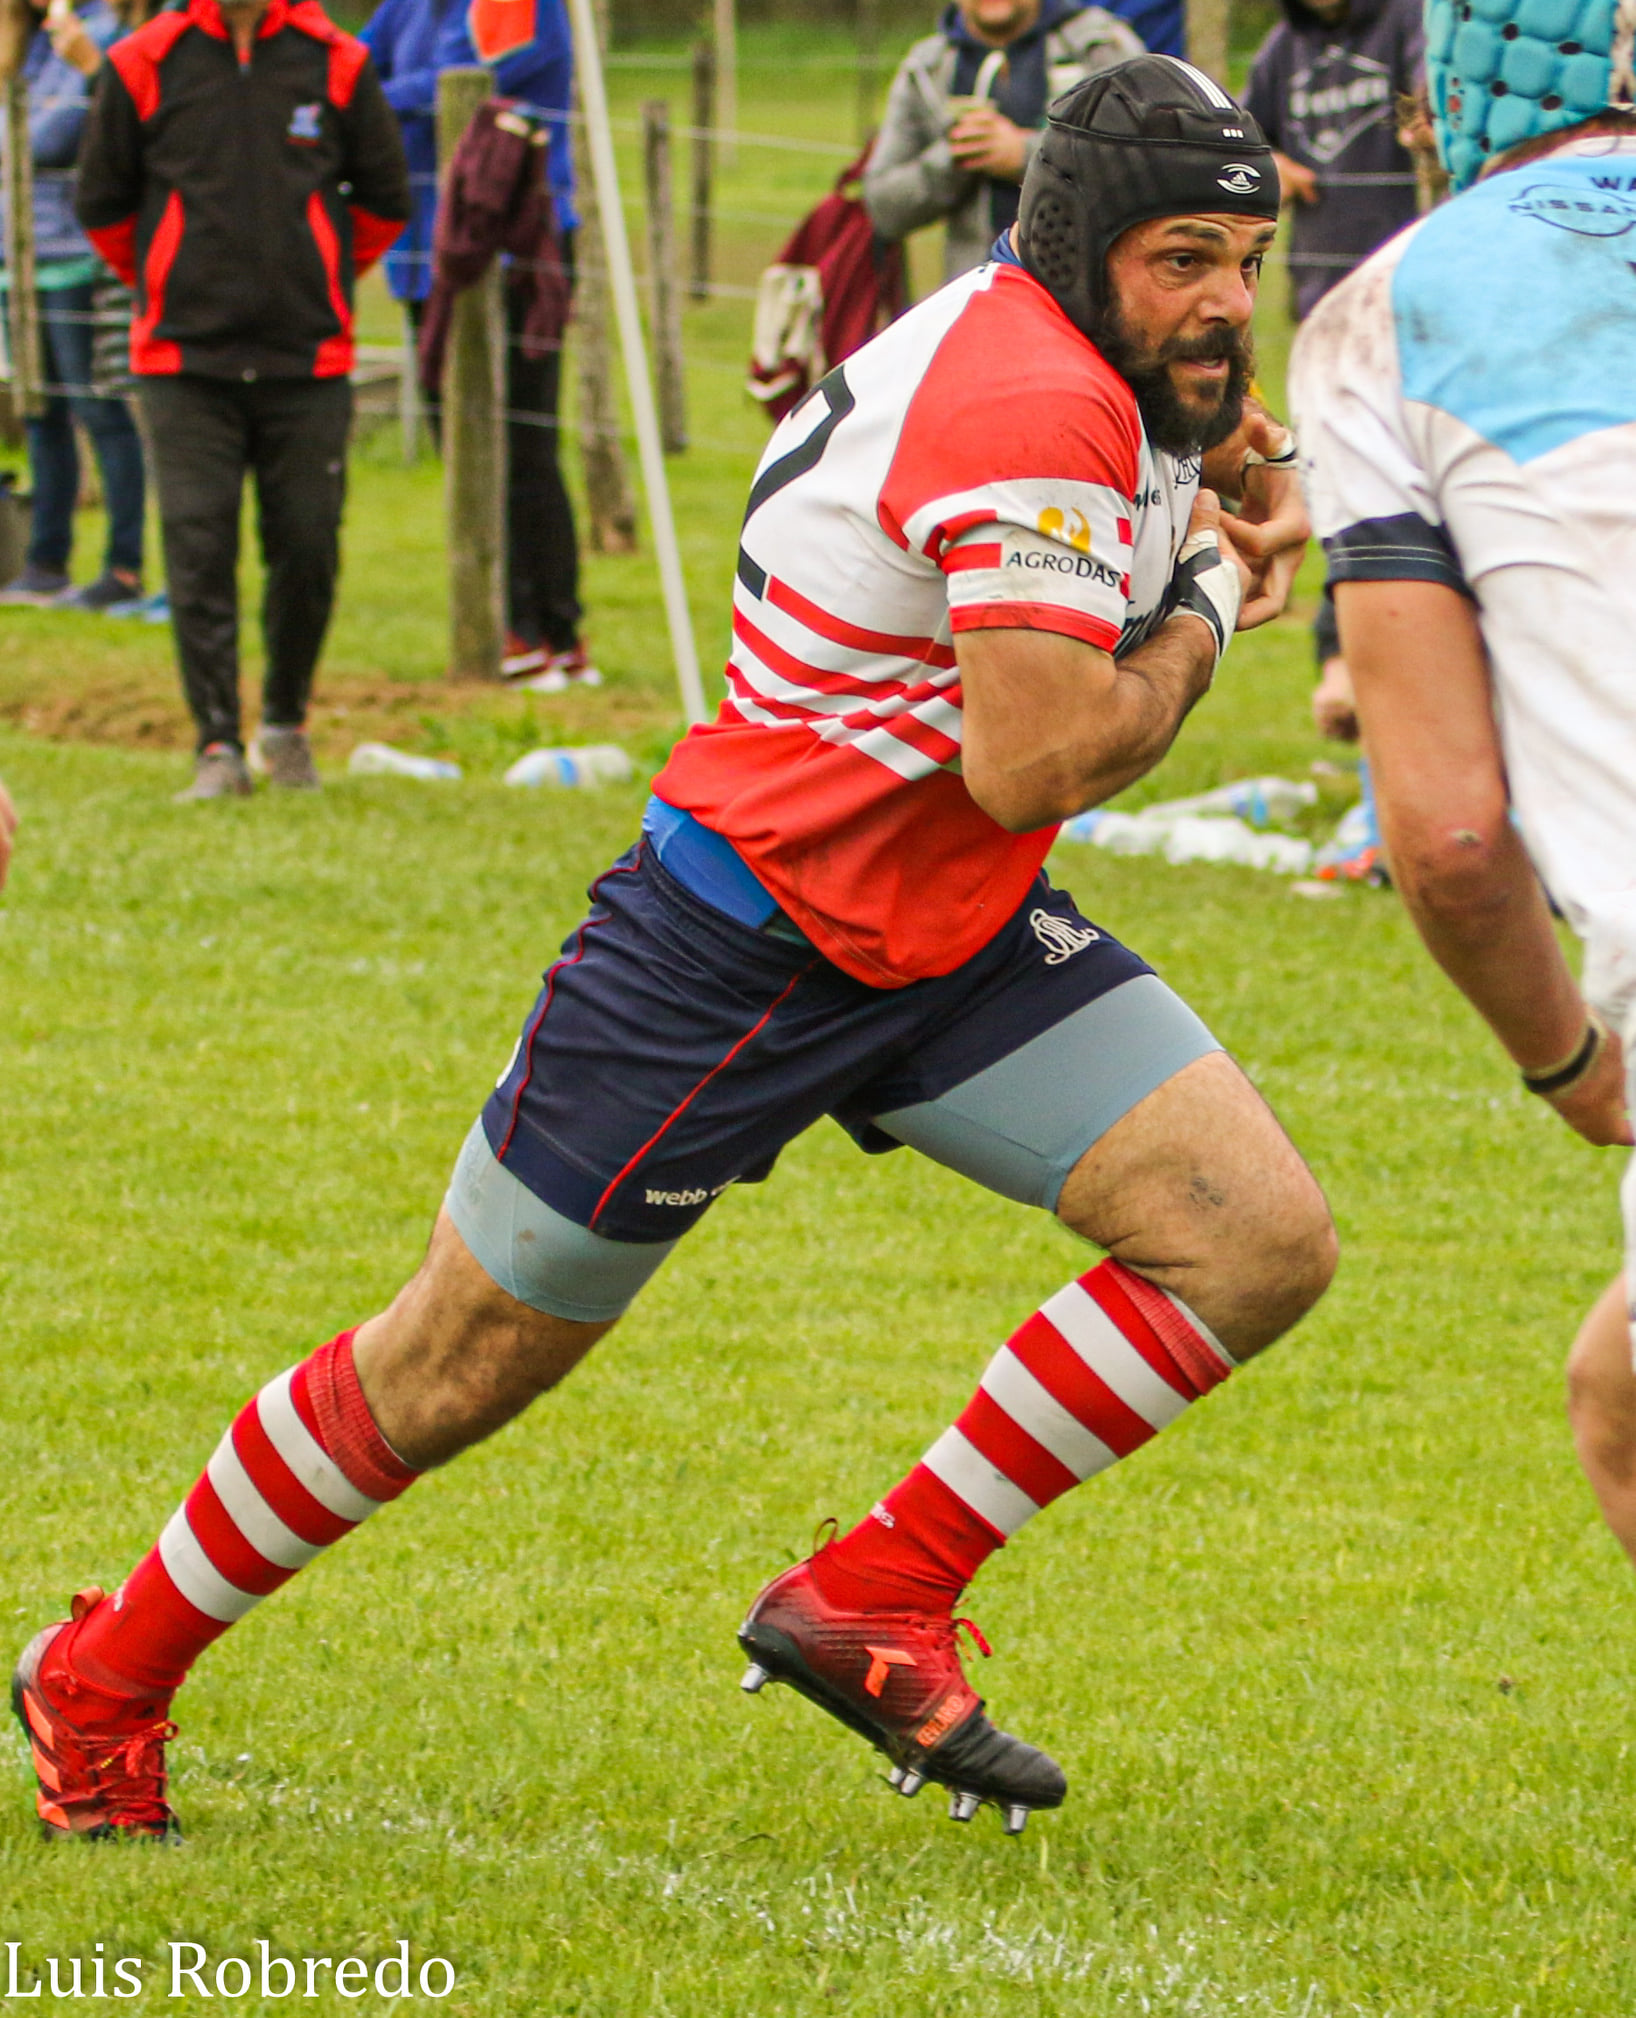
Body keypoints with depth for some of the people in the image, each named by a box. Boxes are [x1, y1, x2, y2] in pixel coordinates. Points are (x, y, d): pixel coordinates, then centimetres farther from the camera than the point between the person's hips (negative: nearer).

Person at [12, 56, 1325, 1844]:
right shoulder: (1038, 409, -26)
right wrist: (1212, 606, -15)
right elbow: (1031, 765, -31)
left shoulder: (1089, 374, 2)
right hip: (742, 941, -9)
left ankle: (877, 1600, 2)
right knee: (455, 1372, 4)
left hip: (948, 942, 9)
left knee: (1259, 1240, -8)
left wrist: (1208, 480, 3)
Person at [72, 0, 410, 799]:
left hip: (307, 360, 1)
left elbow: (383, 197, 13)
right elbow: (101, 201, 11)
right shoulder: (143, 65, -1)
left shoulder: (337, 64, 0)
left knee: (307, 549, 3)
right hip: (185, 362, -1)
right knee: (198, 548, -7)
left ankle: (286, 724, 24)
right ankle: (217, 744, -3)